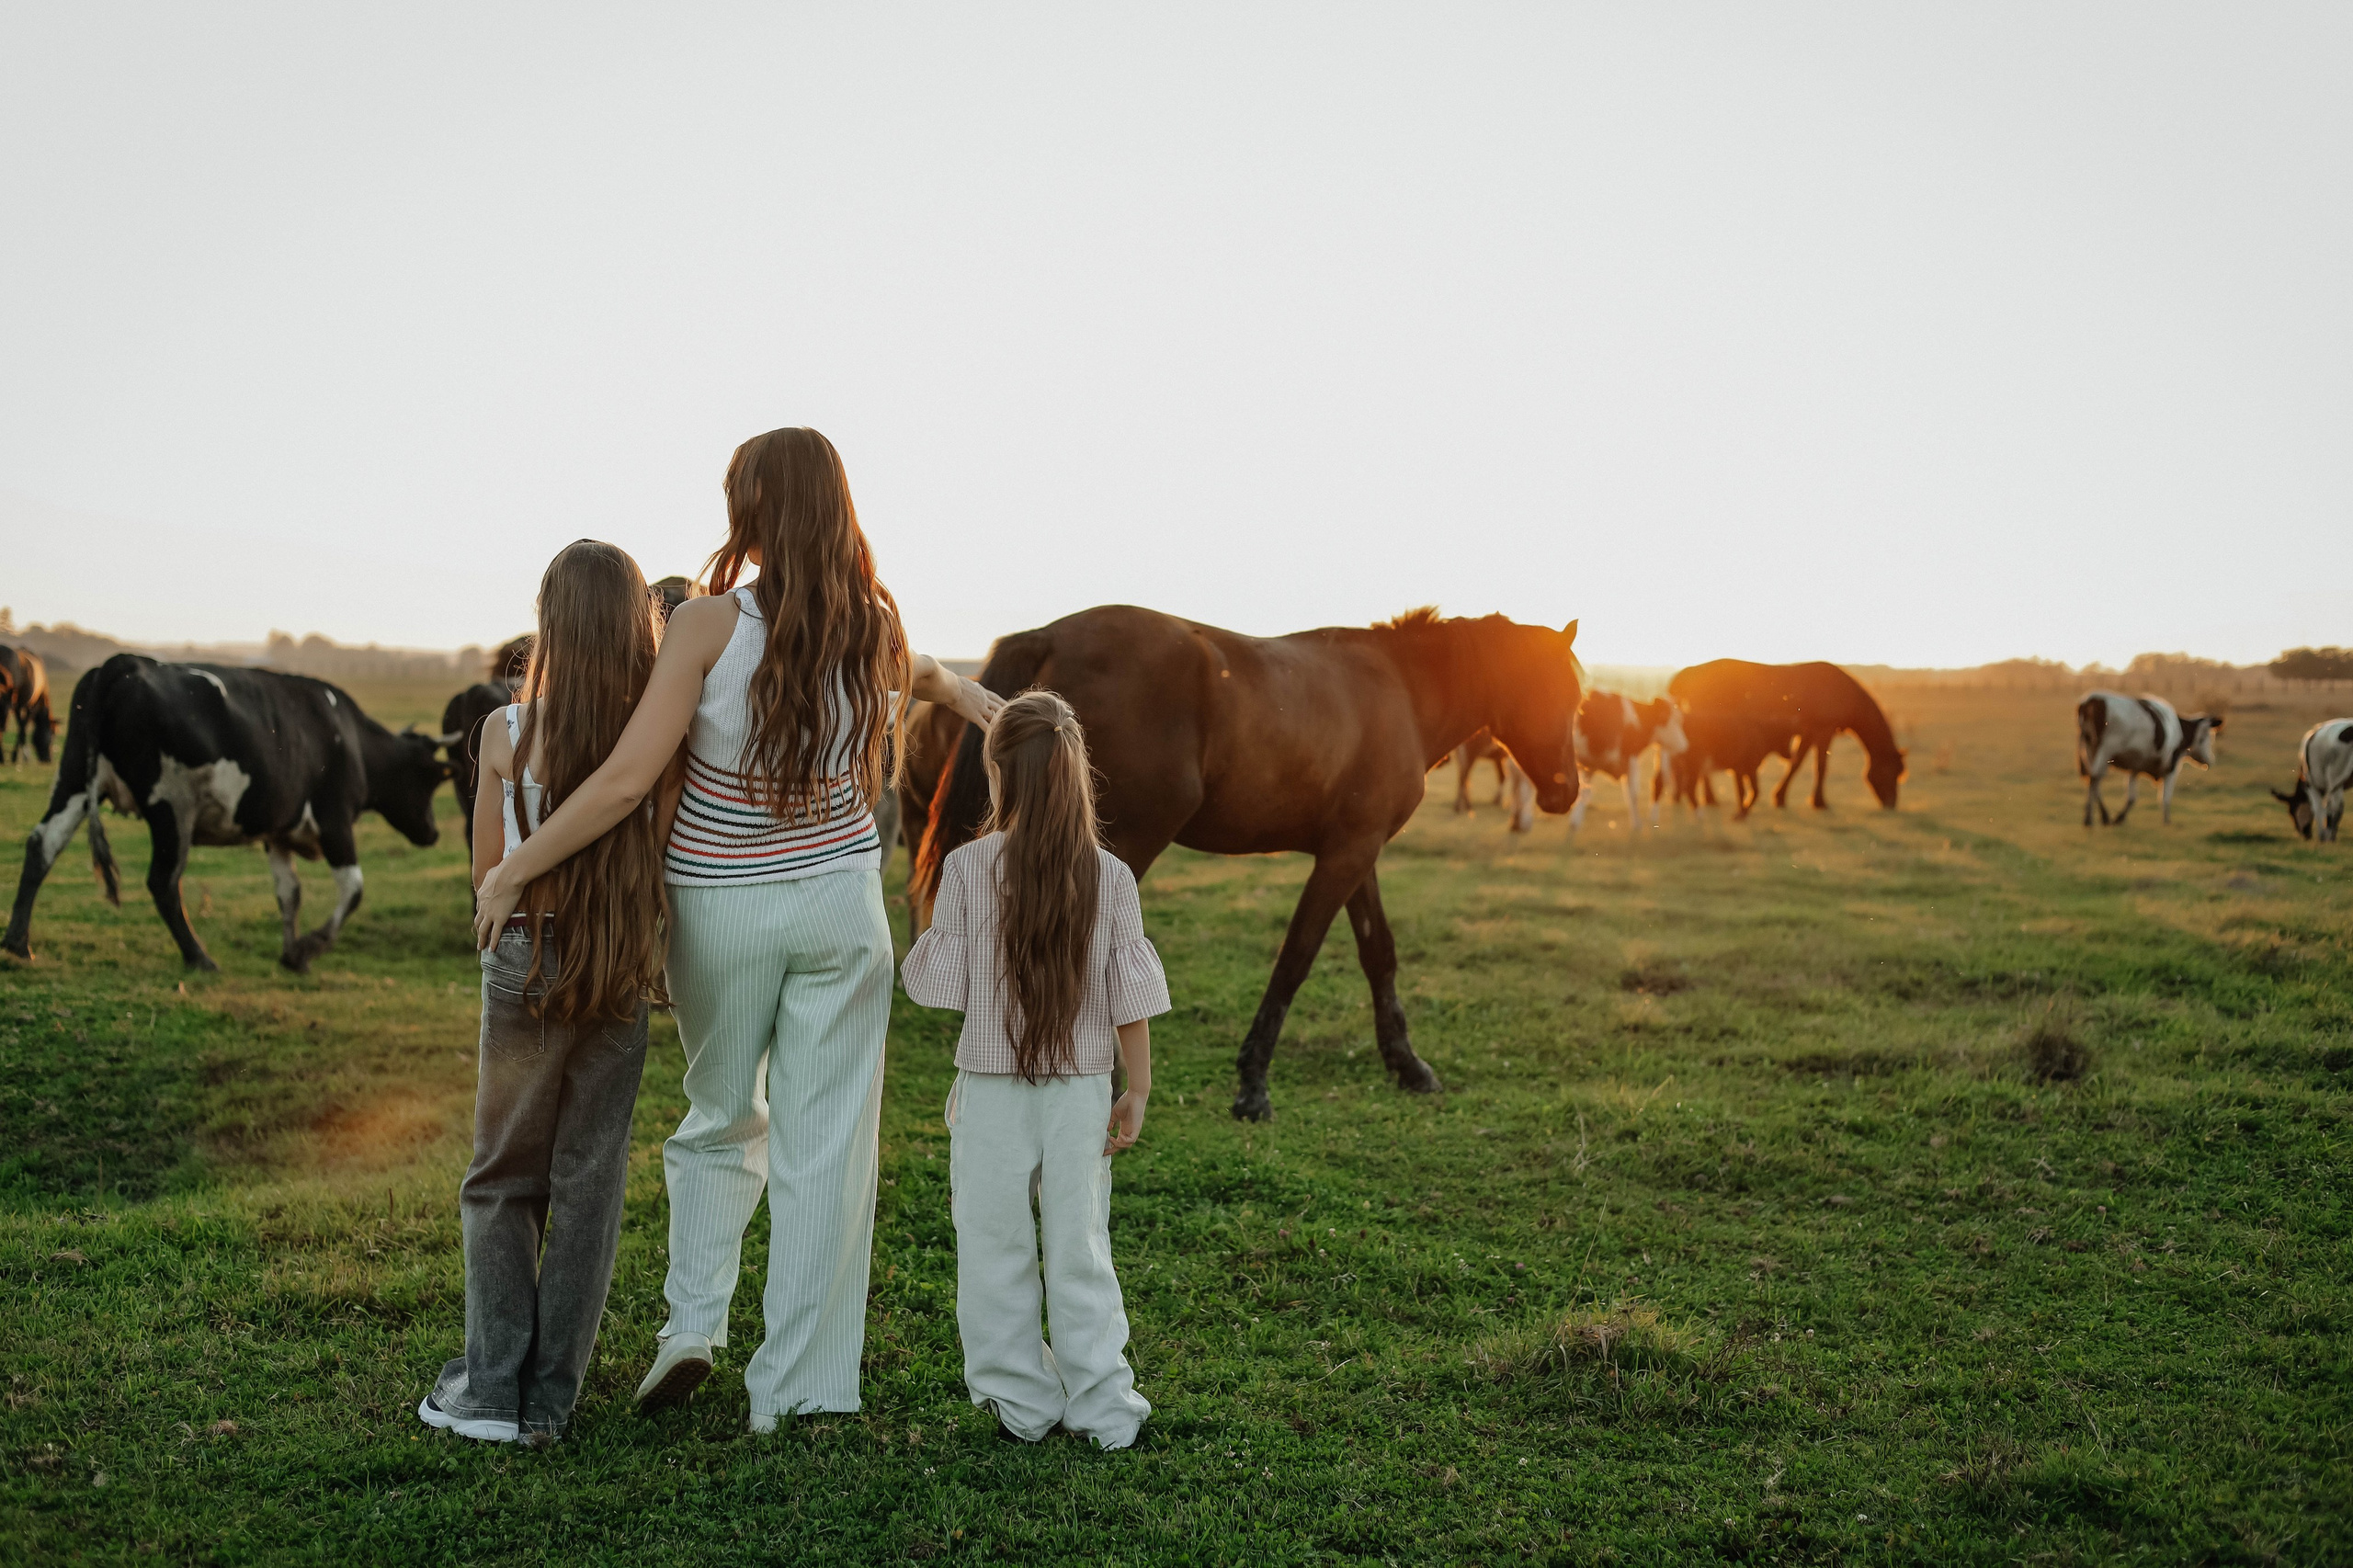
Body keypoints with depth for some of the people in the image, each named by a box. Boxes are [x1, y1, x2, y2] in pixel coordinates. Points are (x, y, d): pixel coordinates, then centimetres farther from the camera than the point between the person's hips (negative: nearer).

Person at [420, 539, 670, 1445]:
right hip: (623, 970, 1)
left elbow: (487, 875, 1)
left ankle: (492, 1388, 13)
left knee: (502, 1178, 14)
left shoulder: (508, 733, -8)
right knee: (589, 1180, 10)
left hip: (525, 962, -1)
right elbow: (670, 861, -1)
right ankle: (550, 1396, 16)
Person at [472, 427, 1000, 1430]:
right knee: (824, 1146, 7)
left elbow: (627, 781, -21)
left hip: (719, 909, -1)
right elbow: (923, 676, 22)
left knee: (723, 1119, 23)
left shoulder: (710, 624, -16)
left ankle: (693, 1321, 12)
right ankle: (795, 1391, 11)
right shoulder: (876, 631, -4)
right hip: (840, 903, 2)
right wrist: (969, 696, 45)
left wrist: (512, 870, -11)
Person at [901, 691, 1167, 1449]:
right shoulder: (1110, 876, -4)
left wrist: (930, 936, 14)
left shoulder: (967, 869, -10)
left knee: (995, 1253, 11)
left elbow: (941, 983, -6)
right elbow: (1129, 998, -2)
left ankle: (1023, 1401, 19)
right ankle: (1105, 1407, 14)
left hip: (992, 1095, -2)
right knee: (1081, 1252, 10)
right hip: (1080, 1093, 2)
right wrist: (1137, 1093, 7)